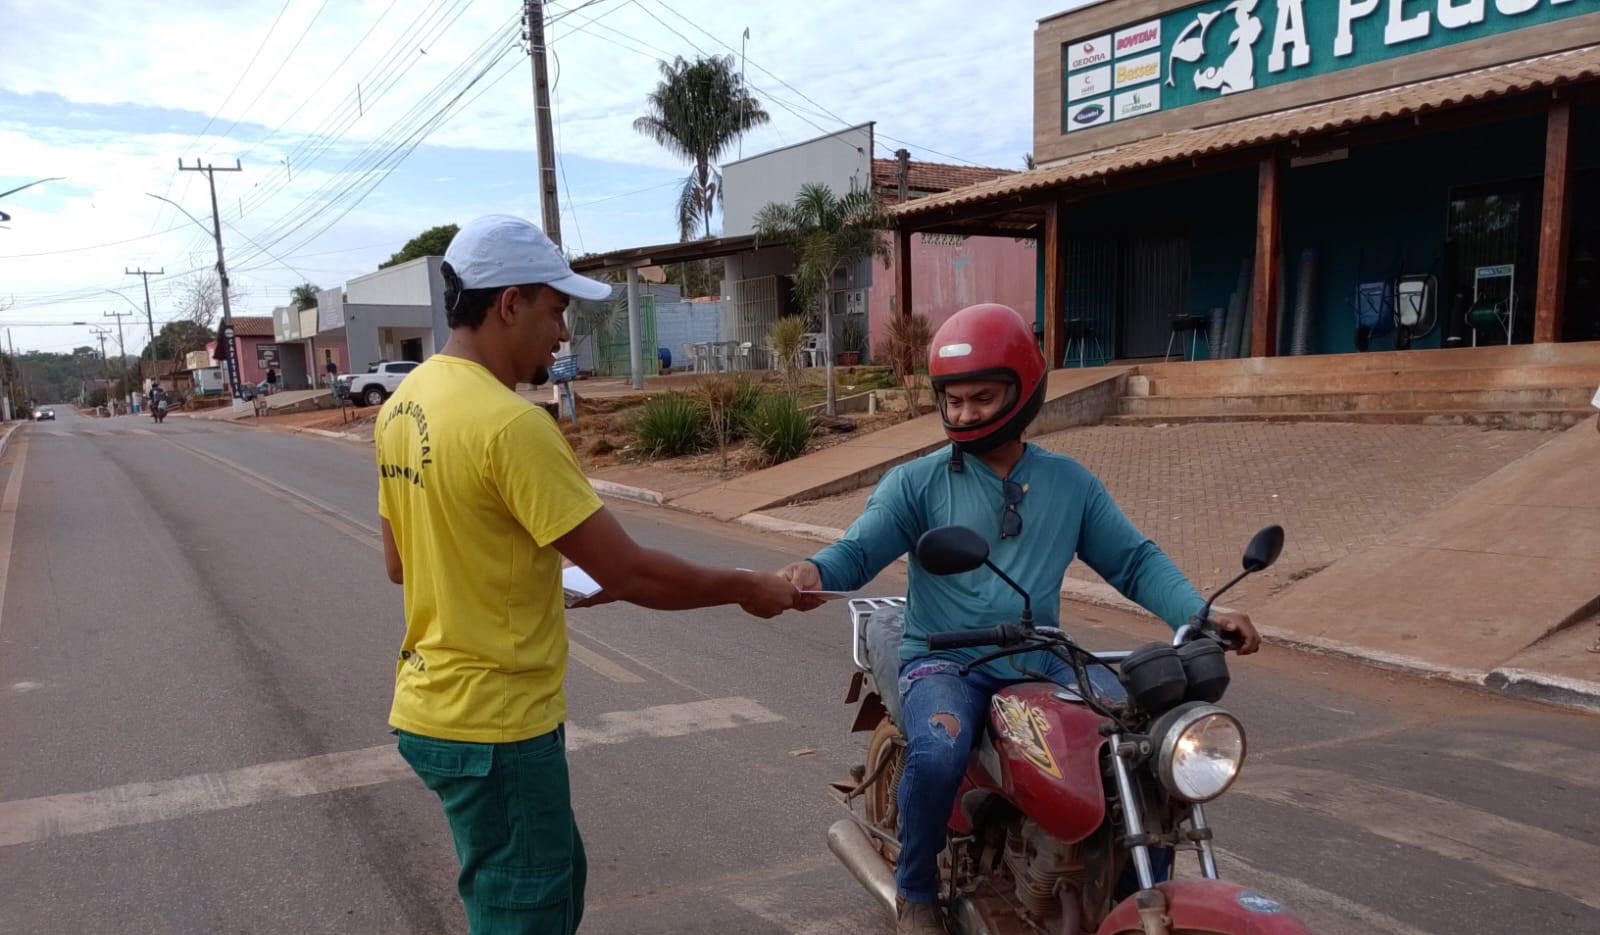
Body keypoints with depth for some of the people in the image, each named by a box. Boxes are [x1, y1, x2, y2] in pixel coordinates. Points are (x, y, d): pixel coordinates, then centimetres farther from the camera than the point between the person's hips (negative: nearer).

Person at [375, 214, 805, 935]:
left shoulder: (403, 406, 5)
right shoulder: (510, 424, -24)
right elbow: (630, 573, -22)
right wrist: (751, 589, -8)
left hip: (434, 705, 9)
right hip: (494, 724, -9)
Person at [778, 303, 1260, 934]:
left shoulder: (1070, 482, 11)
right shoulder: (916, 482, 0)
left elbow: (1134, 560, 12)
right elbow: (858, 550, -9)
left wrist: (1199, 615, -4)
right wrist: (816, 572, -33)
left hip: (1041, 659, 4)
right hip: (944, 661, -3)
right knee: (938, 754, -33)